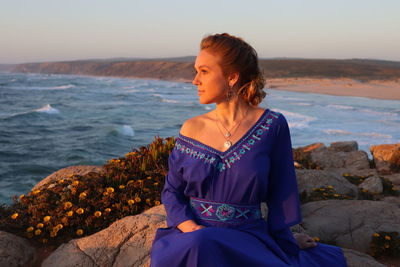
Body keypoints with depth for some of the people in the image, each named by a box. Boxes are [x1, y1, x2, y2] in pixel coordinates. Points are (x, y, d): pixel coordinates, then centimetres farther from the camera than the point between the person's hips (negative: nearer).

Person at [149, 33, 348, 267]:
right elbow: (172, 190, 8)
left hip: (248, 237, 1)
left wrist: (285, 244, 13)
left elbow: (281, 195, 4)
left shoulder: (272, 125, -4)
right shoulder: (192, 129, 3)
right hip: (192, 233, -1)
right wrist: (187, 224, -11)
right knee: (196, 244, -36)